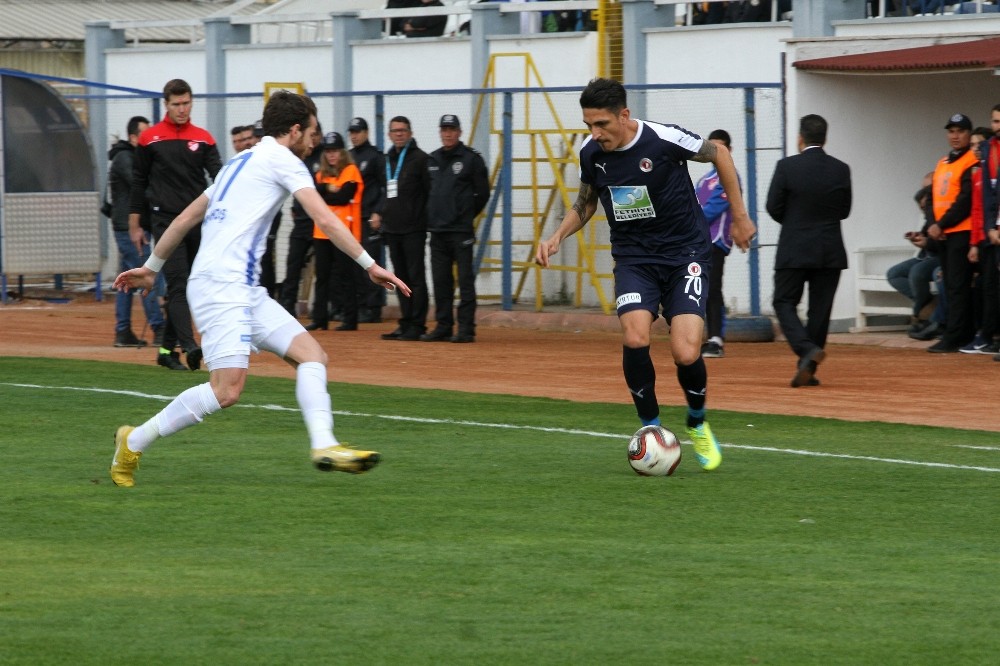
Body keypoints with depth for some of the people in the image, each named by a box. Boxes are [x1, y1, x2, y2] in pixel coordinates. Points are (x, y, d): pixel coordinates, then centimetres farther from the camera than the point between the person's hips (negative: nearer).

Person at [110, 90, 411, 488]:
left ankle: (324, 445, -18)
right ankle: (134, 443, -6)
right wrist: (370, 265, -6)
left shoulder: (240, 162, 24)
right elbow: (325, 220, -10)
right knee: (227, 389, -19)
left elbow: (185, 219, 27)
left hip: (245, 290, 10)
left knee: (312, 355, -1)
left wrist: (151, 267, 33)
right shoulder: (282, 159, -1)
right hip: (221, 286, -10)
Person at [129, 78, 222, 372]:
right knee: (178, 284, -14)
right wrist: (134, 225, 6)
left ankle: (167, 349, 19)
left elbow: (218, 174, -1)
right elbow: (138, 182, 8)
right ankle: (189, 346, -26)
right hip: (166, 219, -3)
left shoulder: (203, 139, 8)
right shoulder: (150, 139, 3)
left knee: (187, 288, 8)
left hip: (197, 221, 3)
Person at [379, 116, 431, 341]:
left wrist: (424, 217, -11)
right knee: (401, 278, 10)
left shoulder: (419, 158, -5)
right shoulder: (388, 159, 17)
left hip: (413, 229, -8)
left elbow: (431, 191, -8)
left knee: (415, 277, -7)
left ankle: (417, 325, -7)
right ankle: (406, 324, 14)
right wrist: (380, 213, 14)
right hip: (392, 228, 8)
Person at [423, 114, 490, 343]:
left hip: (461, 231, -6)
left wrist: (466, 215, 6)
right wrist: (432, 217, 12)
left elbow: (483, 194, 2)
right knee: (440, 281, 8)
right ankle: (443, 327, 13)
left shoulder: (471, 159, -1)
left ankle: (466, 328, -7)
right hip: (437, 230, 6)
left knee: (465, 279, -6)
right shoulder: (432, 160, 15)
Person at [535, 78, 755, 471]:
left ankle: (697, 425, 15)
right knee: (635, 338, -24)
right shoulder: (591, 153, -5)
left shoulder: (664, 141, -19)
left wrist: (739, 217, 3)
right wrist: (558, 237, -1)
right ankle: (651, 429, -3)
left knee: (686, 354, -17)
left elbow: (719, 154, -2)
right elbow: (585, 203, 15)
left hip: (684, 254, -3)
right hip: (634, 258, 3)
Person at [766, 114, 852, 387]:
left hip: (794, 250, -3)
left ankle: (808, 349, -18)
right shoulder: (841, 170, -1)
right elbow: (844, 210, 6)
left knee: (785, 303, 5)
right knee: (820, 309, 8)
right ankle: (808, 369, 9)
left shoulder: (787, 167, -10)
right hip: (831, 252, 3)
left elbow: (774, 207, -6)